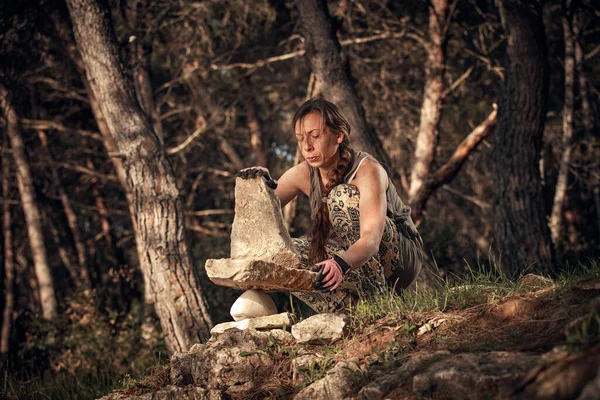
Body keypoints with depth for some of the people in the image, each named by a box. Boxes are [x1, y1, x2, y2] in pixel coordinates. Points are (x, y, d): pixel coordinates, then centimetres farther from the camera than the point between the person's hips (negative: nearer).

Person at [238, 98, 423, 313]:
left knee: (343, 196, -28)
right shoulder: (304, 174, -5)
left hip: (399, 258, -6)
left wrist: (341, 264, -59)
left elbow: (371, 240, -38)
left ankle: (374, 288, -26)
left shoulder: (367, 169, -23)